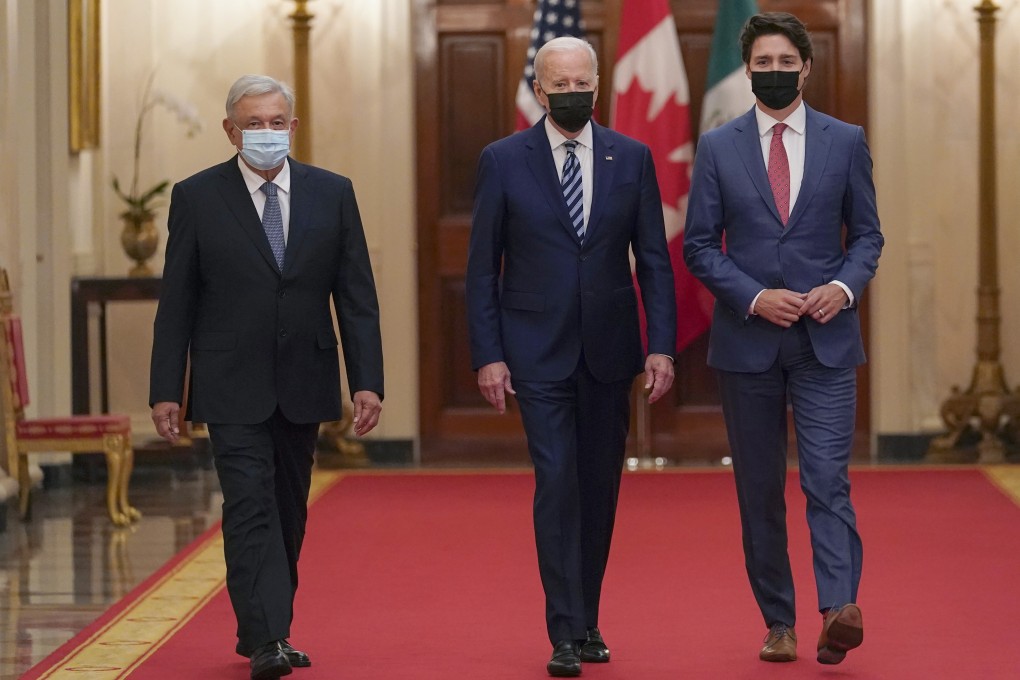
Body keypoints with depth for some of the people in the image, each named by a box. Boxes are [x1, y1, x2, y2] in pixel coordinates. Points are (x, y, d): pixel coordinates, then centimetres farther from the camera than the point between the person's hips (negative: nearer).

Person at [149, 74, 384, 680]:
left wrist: (367, 380, -5)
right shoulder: (197, 198, -1)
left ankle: (261, 628, 23)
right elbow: (177, 303, 0)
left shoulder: (332, 194, 4)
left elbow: (357, 296, 3)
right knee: (251, 506, -12)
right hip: (232, 386, -3)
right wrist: (166, 390, -5)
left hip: (303, 383, 3)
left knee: (289, 510, 10)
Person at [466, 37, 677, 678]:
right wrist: (487, 355, -6)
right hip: (538, 353, -2)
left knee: (600, 489, 9)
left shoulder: (632, 158, 4)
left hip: (608, 349, 3)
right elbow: (483, 268, 0)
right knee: (557, 484, -10)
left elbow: (654, 259, 5)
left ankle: (588, 620, 21)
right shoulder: (503, 161, -1)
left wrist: (662, 345, -3)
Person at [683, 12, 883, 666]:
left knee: (828, 477, -13)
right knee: (760, 489, 6)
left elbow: (867, 233, 8)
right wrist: (753, 297, -12)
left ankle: (841, 608, -21)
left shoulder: (846, 141, 4)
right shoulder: (718, 147, 3)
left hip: (825, 338, -1)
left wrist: (845, 286, -11)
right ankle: (779, 622, 14)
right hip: (748, 339, 1)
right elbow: (700, 246, 2)